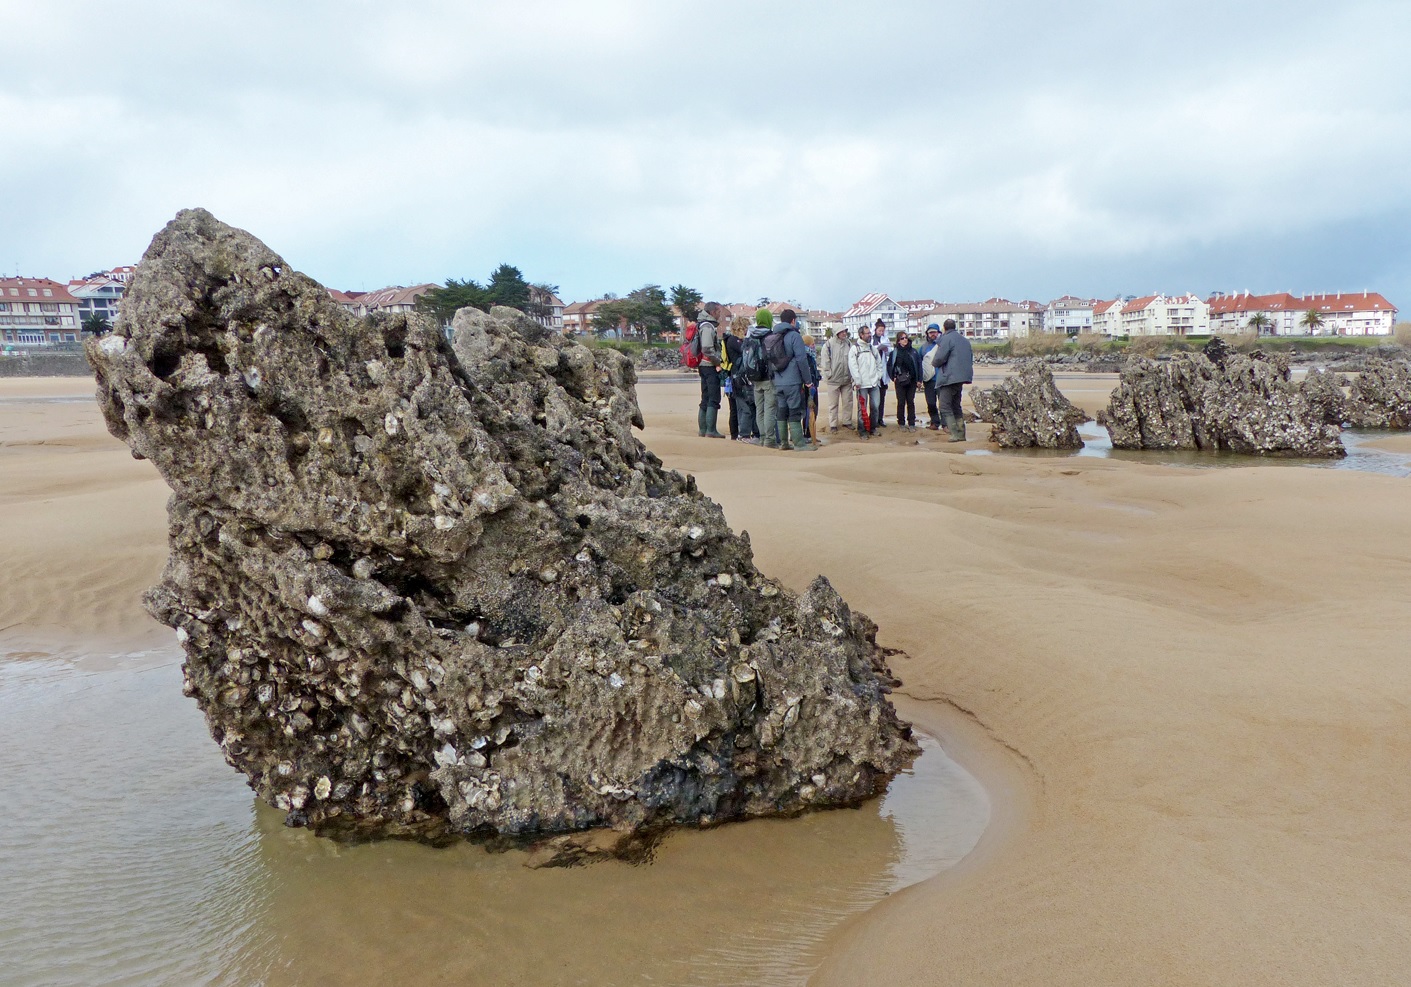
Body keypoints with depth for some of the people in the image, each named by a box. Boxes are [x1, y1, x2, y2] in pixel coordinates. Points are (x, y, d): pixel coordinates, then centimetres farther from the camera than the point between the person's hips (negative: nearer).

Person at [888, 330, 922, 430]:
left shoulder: (913, 351, 4)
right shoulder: (894, 352, 0)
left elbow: (919, 365, 4)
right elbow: (889, 365, 4)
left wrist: (919, 379, 0)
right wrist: (893, 377, -4)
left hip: (911, 381, 1)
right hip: (900, 381, -1)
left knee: (911, 402, 4)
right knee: (901, 402, 2)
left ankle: (911, 424, 9)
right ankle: (901, 423, 11)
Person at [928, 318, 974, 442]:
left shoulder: (946, 339, -10)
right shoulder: (965, 340, 17)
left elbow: (939, 358, -15)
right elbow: (971, 358, 20)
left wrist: (934, 363, 5)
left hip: (949, 377, -8)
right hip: (962, 376, 8)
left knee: (945, 406, -5)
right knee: (956, 406, 16)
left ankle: (955, 434, -12)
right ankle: (961, 433, 14)